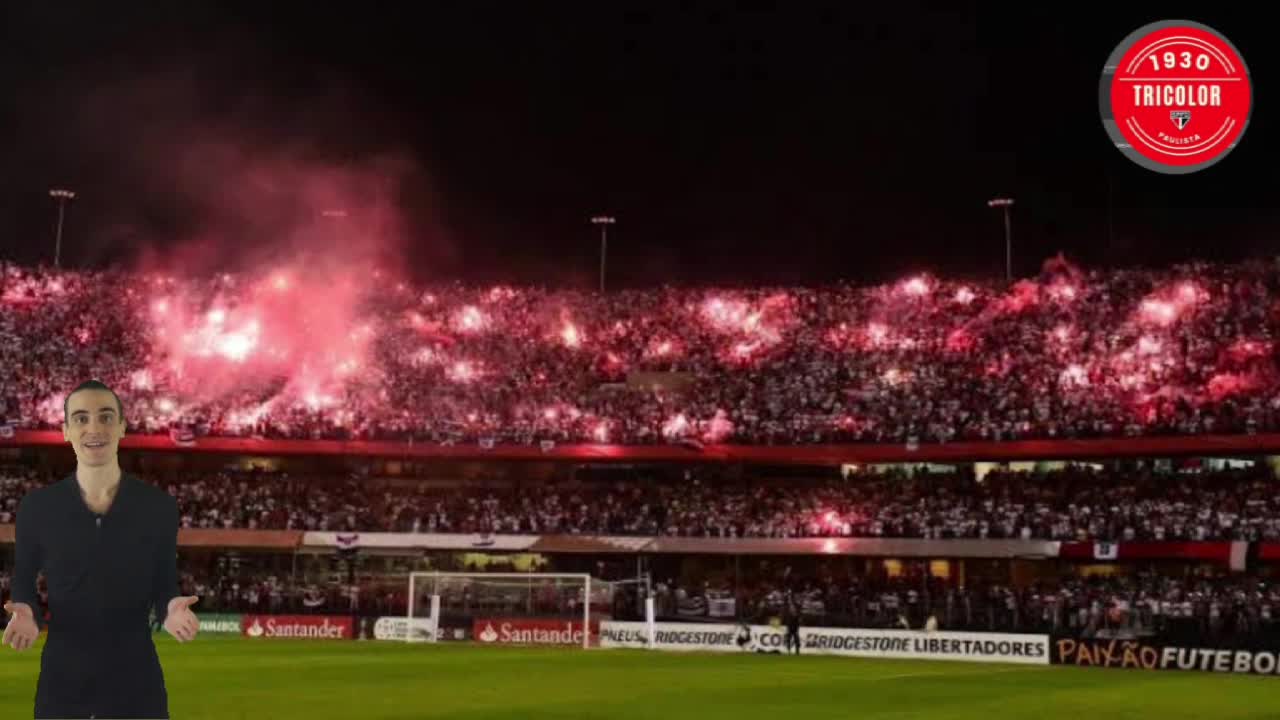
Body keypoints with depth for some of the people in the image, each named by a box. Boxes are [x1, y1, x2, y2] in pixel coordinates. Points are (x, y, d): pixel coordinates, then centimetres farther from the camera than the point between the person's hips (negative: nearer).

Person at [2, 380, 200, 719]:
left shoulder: (159, 506, -5)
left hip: (136, 672, 0)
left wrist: (172, 609, -19)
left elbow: (165, 582, 4)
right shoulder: (37, 506, -4)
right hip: (62, 672, 0)